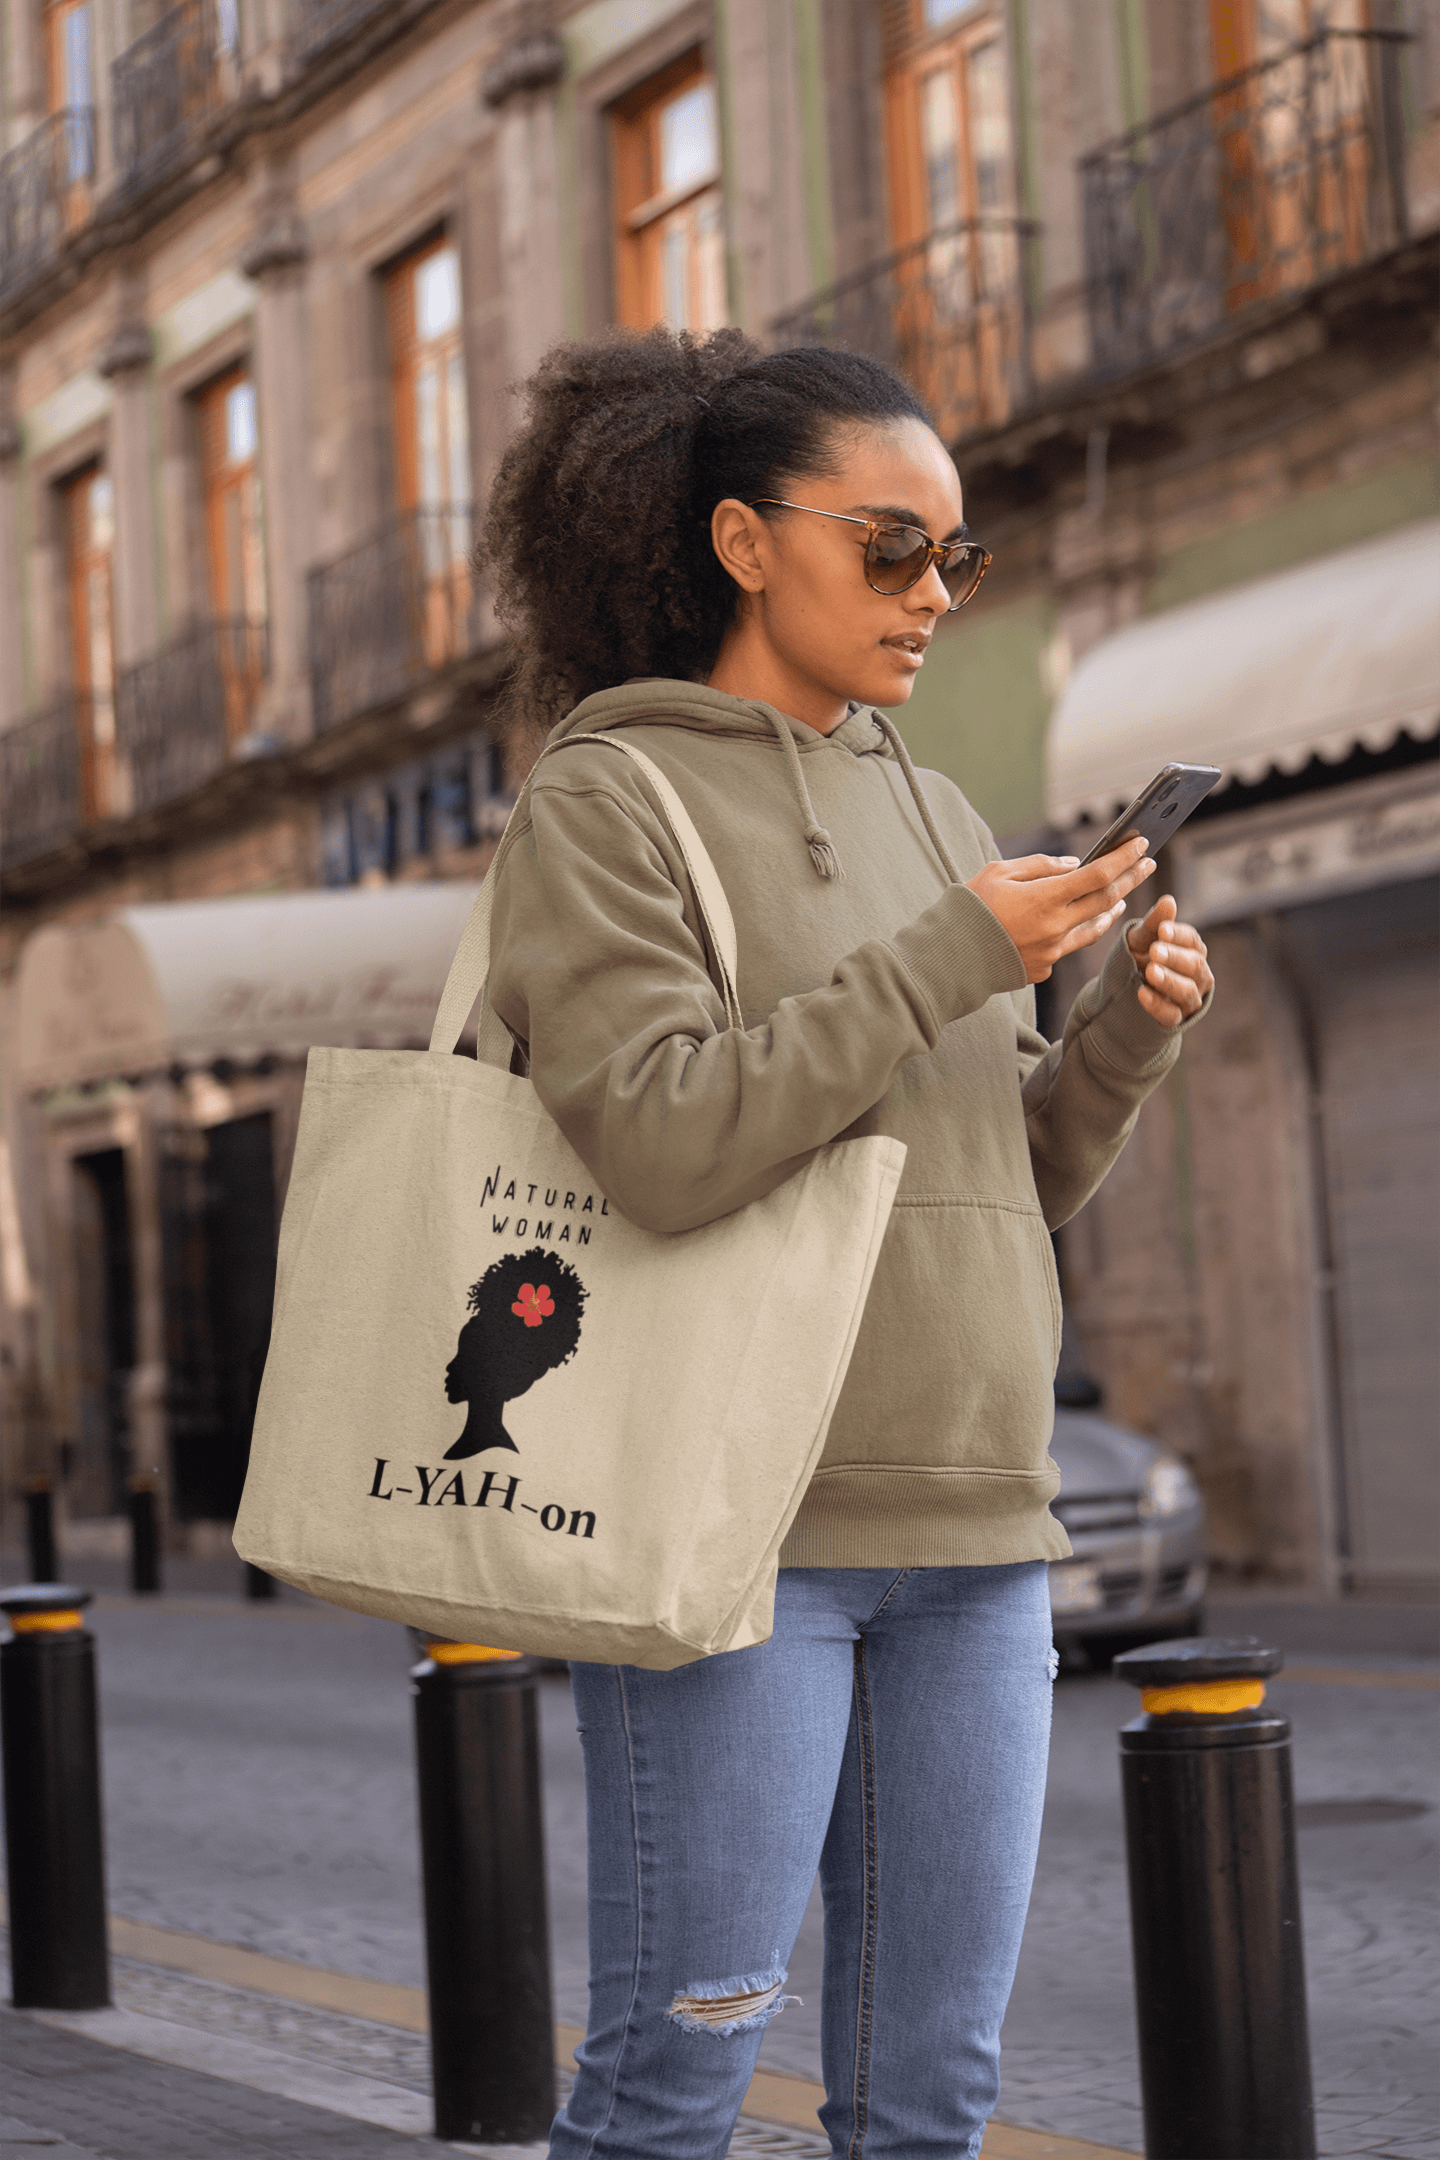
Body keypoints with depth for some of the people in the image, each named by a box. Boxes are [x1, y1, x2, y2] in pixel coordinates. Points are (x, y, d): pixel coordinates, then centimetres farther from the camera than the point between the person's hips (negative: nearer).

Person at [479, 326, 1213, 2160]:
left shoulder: (934, 817, 17)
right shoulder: (608, 807, -2)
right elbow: (662, 1145, -17)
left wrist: (1127, 1031, 0)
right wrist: (950, 960, -16)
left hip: (971, 1535, 6)